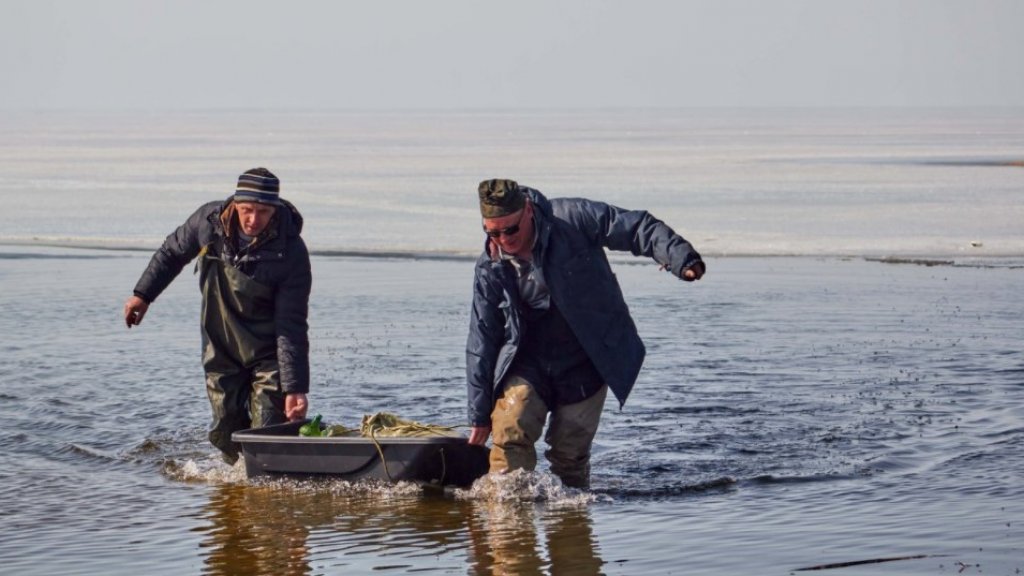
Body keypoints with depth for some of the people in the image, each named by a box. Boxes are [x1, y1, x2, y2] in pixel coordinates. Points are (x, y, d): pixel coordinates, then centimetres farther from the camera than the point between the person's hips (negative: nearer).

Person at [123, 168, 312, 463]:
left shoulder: (291, 252, -25)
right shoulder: (209, 220, -14)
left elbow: (292, 326, -25)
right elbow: (172, 253, 10)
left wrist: (295, 388, -29)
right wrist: (143, 294, 12)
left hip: (269, 355, -4)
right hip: (221, 351, 4)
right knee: (226, 434, 5)